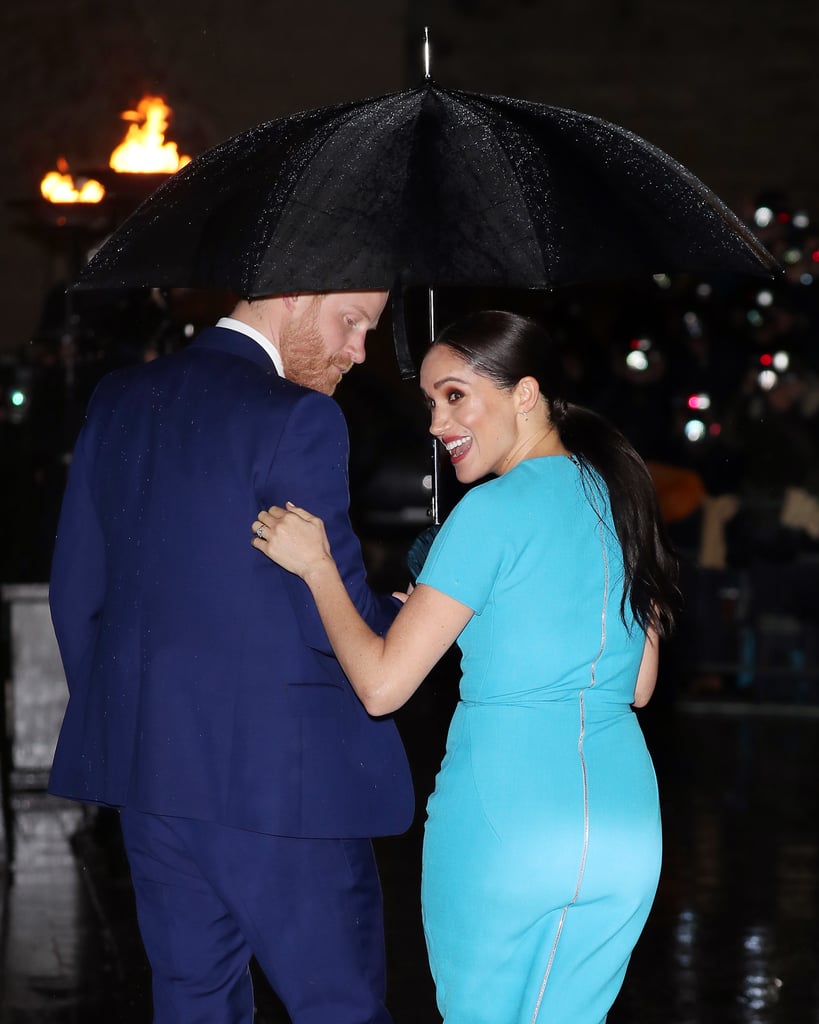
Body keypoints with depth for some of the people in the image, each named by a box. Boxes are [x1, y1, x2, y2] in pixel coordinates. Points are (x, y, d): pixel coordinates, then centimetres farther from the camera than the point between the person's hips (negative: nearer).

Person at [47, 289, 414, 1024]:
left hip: (149, 766, 7)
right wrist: (410, 617, 5)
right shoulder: (295, 419, -15)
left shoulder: (120, 402, 7)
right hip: (277, 772, -7)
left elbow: (76, 592, 12)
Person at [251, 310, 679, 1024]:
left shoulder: (495, 510, -11)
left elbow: (381, 686, -12)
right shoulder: (624, 497, 10)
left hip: (505, 820, -6)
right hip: (626, 821, 6)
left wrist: (315, 564, -1)